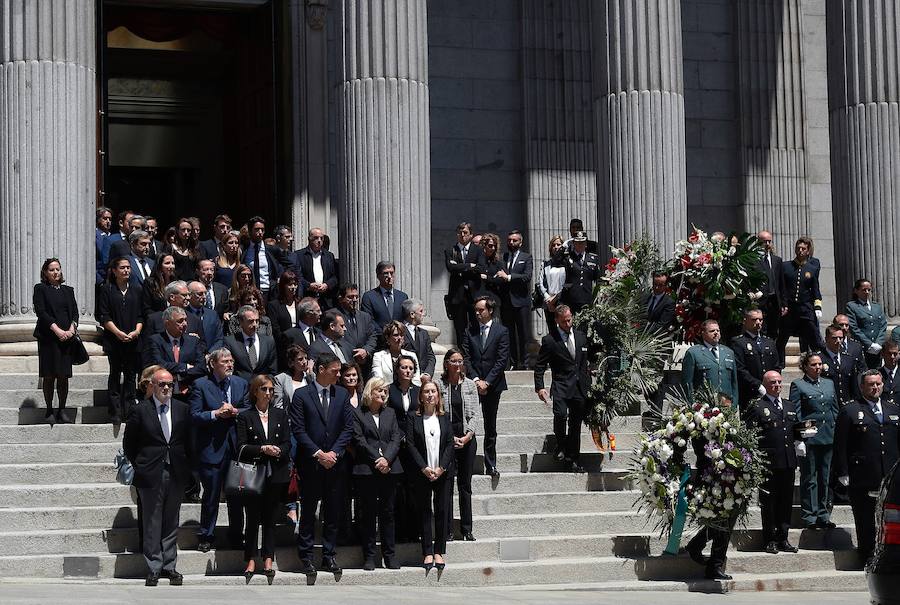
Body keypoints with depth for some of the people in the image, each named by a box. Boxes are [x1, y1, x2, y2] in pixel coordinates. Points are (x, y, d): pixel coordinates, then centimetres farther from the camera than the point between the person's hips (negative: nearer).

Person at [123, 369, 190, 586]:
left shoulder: (182, 409, 7)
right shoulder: (141, 411, -3)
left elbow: (188, 440, 13)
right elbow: (129, 443, 3)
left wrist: (186, 467, 7)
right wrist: (138, 467, 0)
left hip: (176, 474, 3)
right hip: (151, 474, -3)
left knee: (171, 522, 9)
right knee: (151, 523, 0)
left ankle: (169, 566, 15)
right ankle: (154, 568, 5)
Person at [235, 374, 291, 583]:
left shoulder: (280, 415, 12)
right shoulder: (245, 417, 3)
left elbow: (287, 444, 7)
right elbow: (241, 447, -5)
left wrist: (278, 450, -14)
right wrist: (262, 449, -18)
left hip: (276, 474, 2)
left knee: (271, 519, 4)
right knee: (253, 519, -1)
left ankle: (268, 560, 8)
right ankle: (251, 560, 5)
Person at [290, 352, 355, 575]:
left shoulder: (342, 394, 9)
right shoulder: (301, 395, -2)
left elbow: (348, 428, 6)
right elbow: (298, 429, -7)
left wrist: (334, 452, -7)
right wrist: (318, 454, -13)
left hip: (336, 464, 3)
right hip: (310, 464, -3)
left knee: (333, 513, 6)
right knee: (308, 513, 1)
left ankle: (329, 557, 12)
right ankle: (306, 558, 7)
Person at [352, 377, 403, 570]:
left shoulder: (390, 413, 15)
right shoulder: (358, 414, 1)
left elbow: (396, 438, 6)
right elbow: (359, 440, -6)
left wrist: (387, 458, -10)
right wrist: (377, 460, -12)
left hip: (389, 468, 4)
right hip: (366, 469, -4)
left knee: (387, 512, 5)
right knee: (369, 512, 0)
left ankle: (389, 554, 9)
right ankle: (369, 556, 4)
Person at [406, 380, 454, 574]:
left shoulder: (444, 418, 8)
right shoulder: (414, 418, 2)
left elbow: (449, 444, 3)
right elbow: (410, 444, -4)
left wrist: (442, 468, -9)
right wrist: (424, 468, -12)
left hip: (442, 472, 2)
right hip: (422, 474, -2)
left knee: (442, 511, 1)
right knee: (425, 512, 2)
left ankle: (439, 552, 8)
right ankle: (427, 553, 6)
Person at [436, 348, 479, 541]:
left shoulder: (470, 384, 7)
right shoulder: (439, 385, -1)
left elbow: (475, 413, 4)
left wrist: (467, 436, -9)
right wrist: (450, 437, -11)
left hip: (467, 438, 2)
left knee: (465, 485, 5)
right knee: (447, 484, -2)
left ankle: (467, 529, 9)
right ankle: (447, 529, 2)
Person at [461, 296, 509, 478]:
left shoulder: (501, 331, 1)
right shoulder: (470, 332, 8)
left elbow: (502, 360, -5)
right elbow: (466, 358, 3)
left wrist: (487, 382, -11)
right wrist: (476, 380, -9)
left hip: (492, 385, -1)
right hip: (473, 384, 1)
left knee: (490, 428, 5)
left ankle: (491, 466, 11)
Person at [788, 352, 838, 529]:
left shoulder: (829, 384, 15)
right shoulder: (798, 386, -2)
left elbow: (836, 410, 18)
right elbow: (796, 414, -5)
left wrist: (836, 431, 9)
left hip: (829, 438, 5)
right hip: (809, 439, -5)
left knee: (825, 478, 9)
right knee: (809, 479, -1)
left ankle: (823, 514, 16)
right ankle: (809, 516, 2)